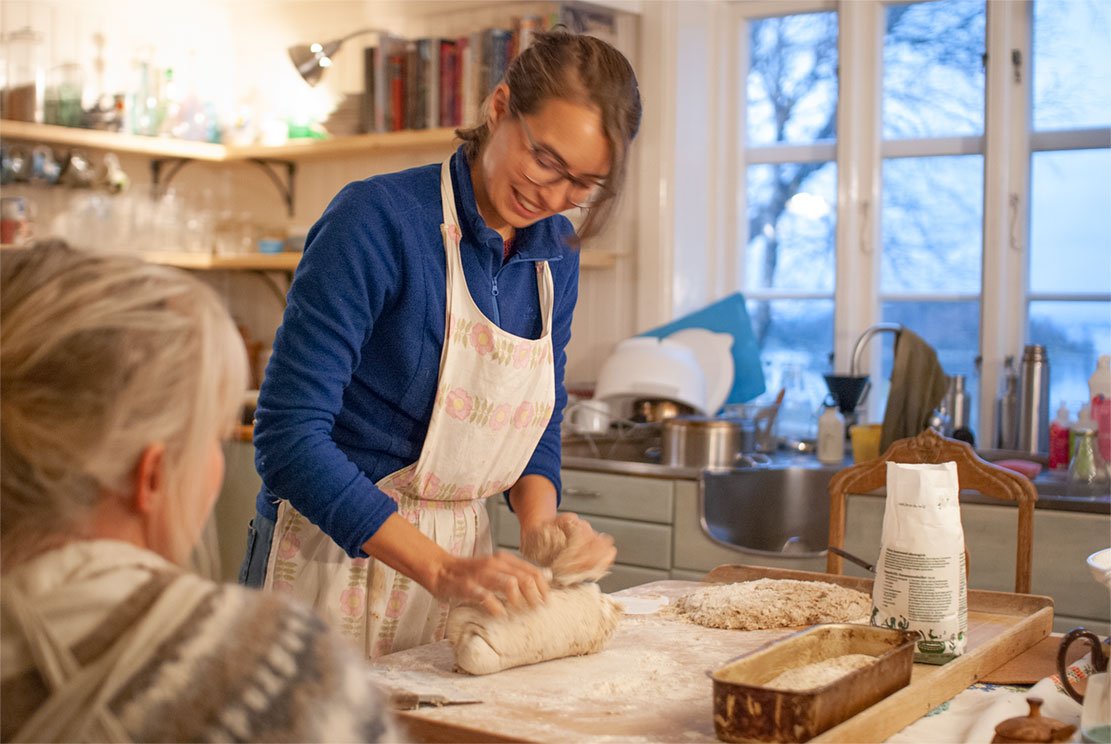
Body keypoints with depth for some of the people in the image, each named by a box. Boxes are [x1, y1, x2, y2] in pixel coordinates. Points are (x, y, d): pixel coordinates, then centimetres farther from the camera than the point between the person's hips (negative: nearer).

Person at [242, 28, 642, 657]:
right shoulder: (378, 218, -20)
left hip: (458, 564, 6)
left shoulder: (556, 255, 1)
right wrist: (440, 568, -30)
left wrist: (538, 519, -10)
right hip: (338, 561, -6)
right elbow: (290, 436, -24)